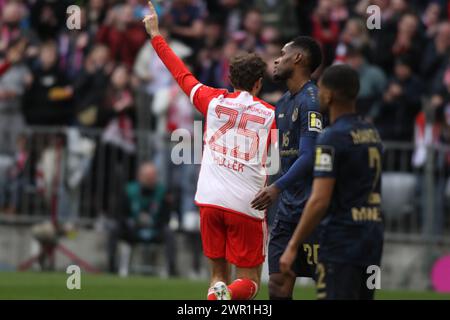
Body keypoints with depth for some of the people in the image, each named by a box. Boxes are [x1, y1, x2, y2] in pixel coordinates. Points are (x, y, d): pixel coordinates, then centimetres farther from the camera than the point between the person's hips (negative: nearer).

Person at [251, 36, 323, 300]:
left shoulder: (311, 100, -13)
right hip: (288, 208, 9)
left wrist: (278, 187, -29)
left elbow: (309, 156, -22)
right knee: (278, 286, 6)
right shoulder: (283, 103, 17)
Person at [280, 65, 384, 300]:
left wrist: (292, 247, -14)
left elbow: (320, 201, -19)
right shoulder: (372, 134, 12)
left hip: (341, 243, -8)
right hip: (372, 239, 8)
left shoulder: (332, 138, -13)